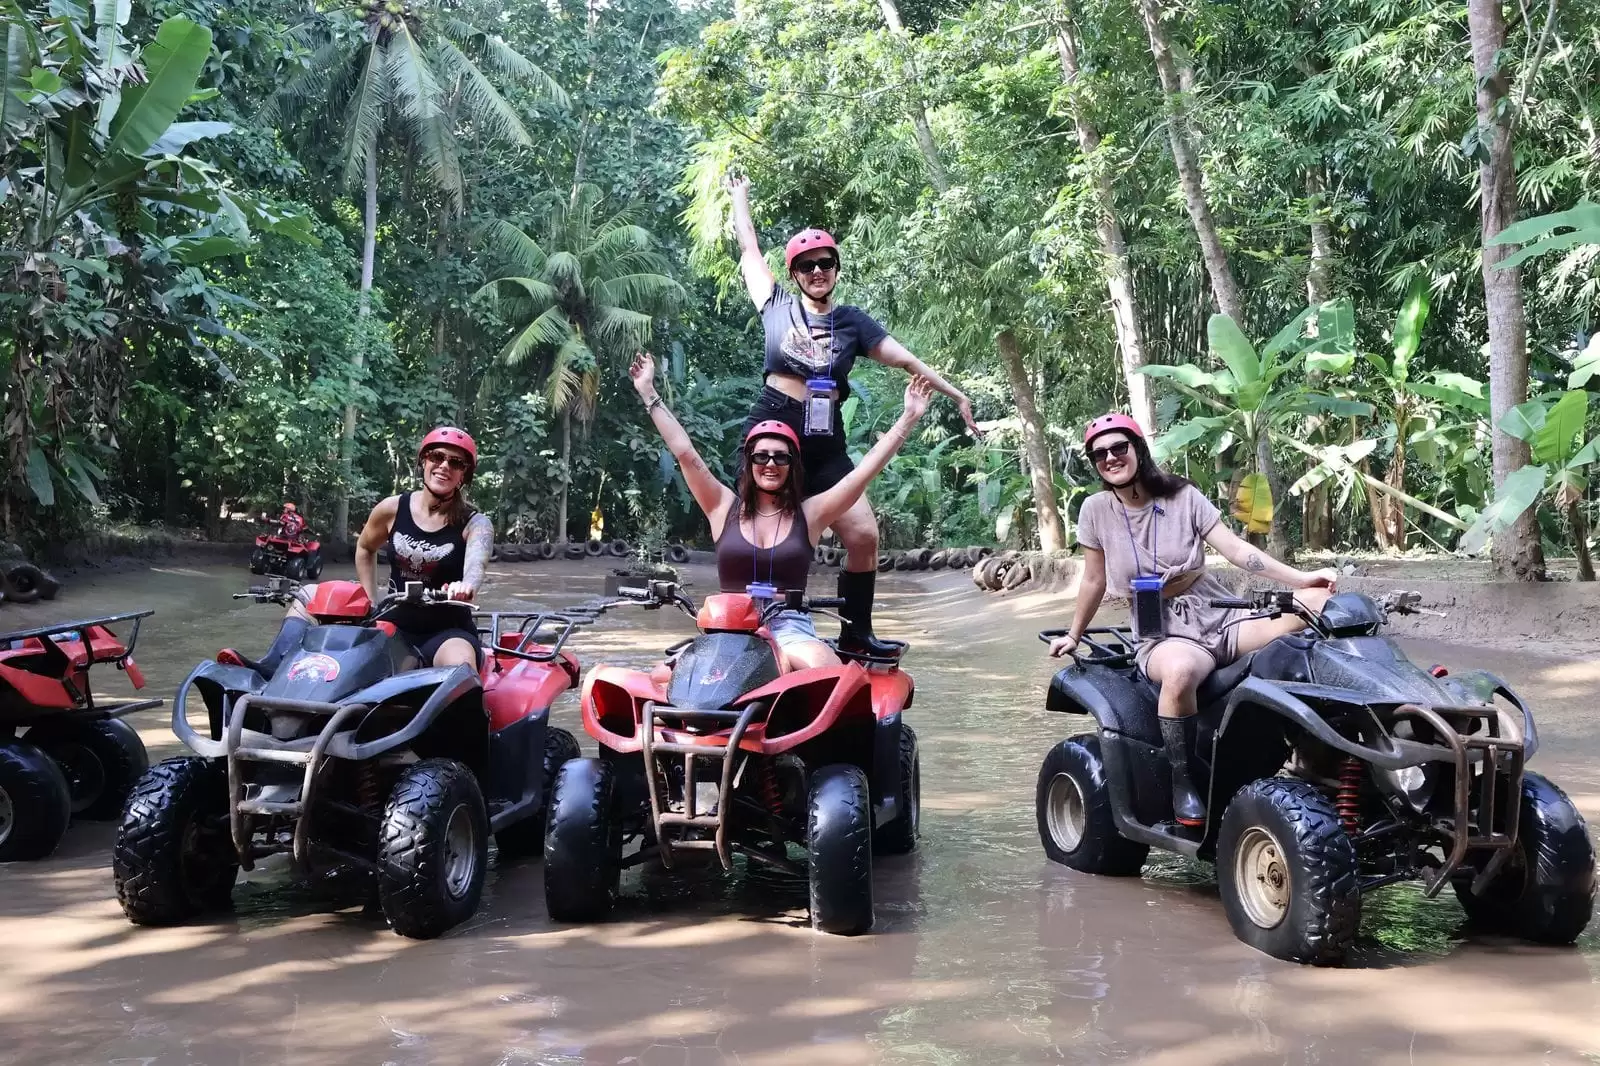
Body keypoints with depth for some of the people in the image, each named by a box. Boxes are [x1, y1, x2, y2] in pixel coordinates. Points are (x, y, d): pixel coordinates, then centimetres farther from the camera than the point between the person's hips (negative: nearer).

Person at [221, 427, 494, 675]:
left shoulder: (475, 524, -10)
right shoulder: (393, 509, 1)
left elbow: (476, 566, -33)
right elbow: (365, 548, 21)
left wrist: (466, 587, -57)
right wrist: (370, 600, 10)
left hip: (447, 630, -5)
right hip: (392, 620, 5)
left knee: (461, 669, -41)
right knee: (309, 596, -1)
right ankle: (272, 668, -22)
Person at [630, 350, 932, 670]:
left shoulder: (809, 513, 9)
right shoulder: (725, 507, 11)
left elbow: (865, 470, 5)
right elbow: (684, 452, 7)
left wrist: (909, 417, 1)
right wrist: (648, 393, 4)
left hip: (791, 629, 0)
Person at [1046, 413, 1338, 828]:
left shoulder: (1183, 496, 2)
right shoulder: (1096, 510, 2)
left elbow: (1235, 549, -4)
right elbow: (1094, 581, 15)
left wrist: (1301, 578, -15)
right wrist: (1074, 635, 22)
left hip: (1218, 611, 2)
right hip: (1162, 631, -2)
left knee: (1316, 603, -25)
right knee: (1180, 670, -43)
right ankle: (1182, 780, -21)